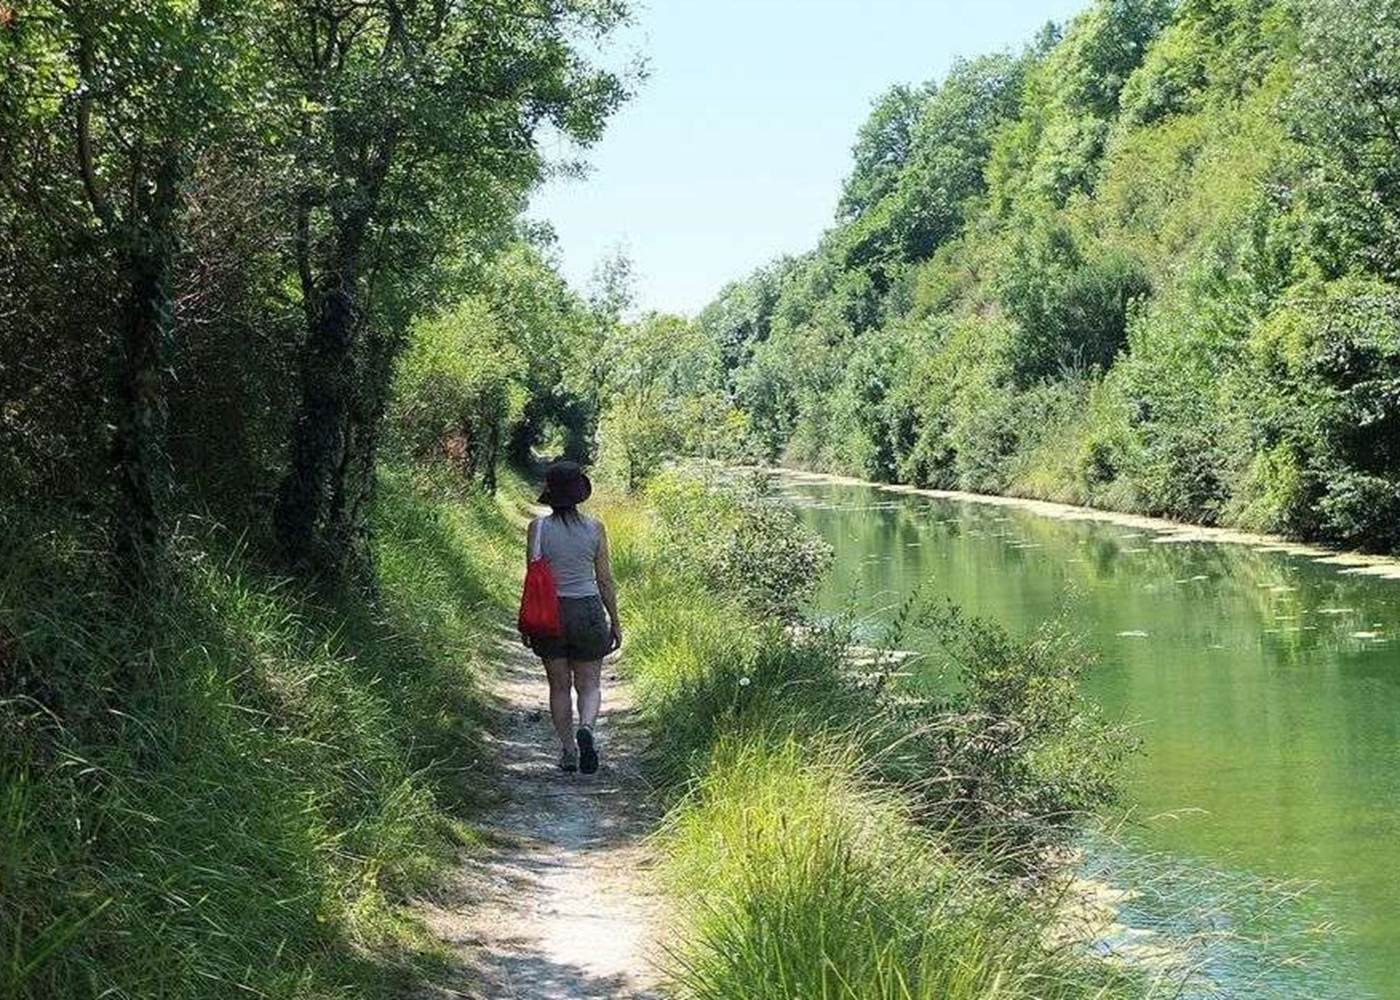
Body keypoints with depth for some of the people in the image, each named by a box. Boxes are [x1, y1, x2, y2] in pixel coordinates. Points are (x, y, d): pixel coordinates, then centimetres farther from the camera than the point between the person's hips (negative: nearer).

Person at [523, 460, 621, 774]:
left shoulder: (537, 528, -6)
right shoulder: (594, 529, -3)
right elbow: (605, 581, 0)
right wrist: (615, 622, 9)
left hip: (550, 613, 0)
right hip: (588, 610, 0)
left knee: (559, 686, 12)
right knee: (589, 685, 9)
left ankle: (568, 751, 11)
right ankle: (586, 728, -19)